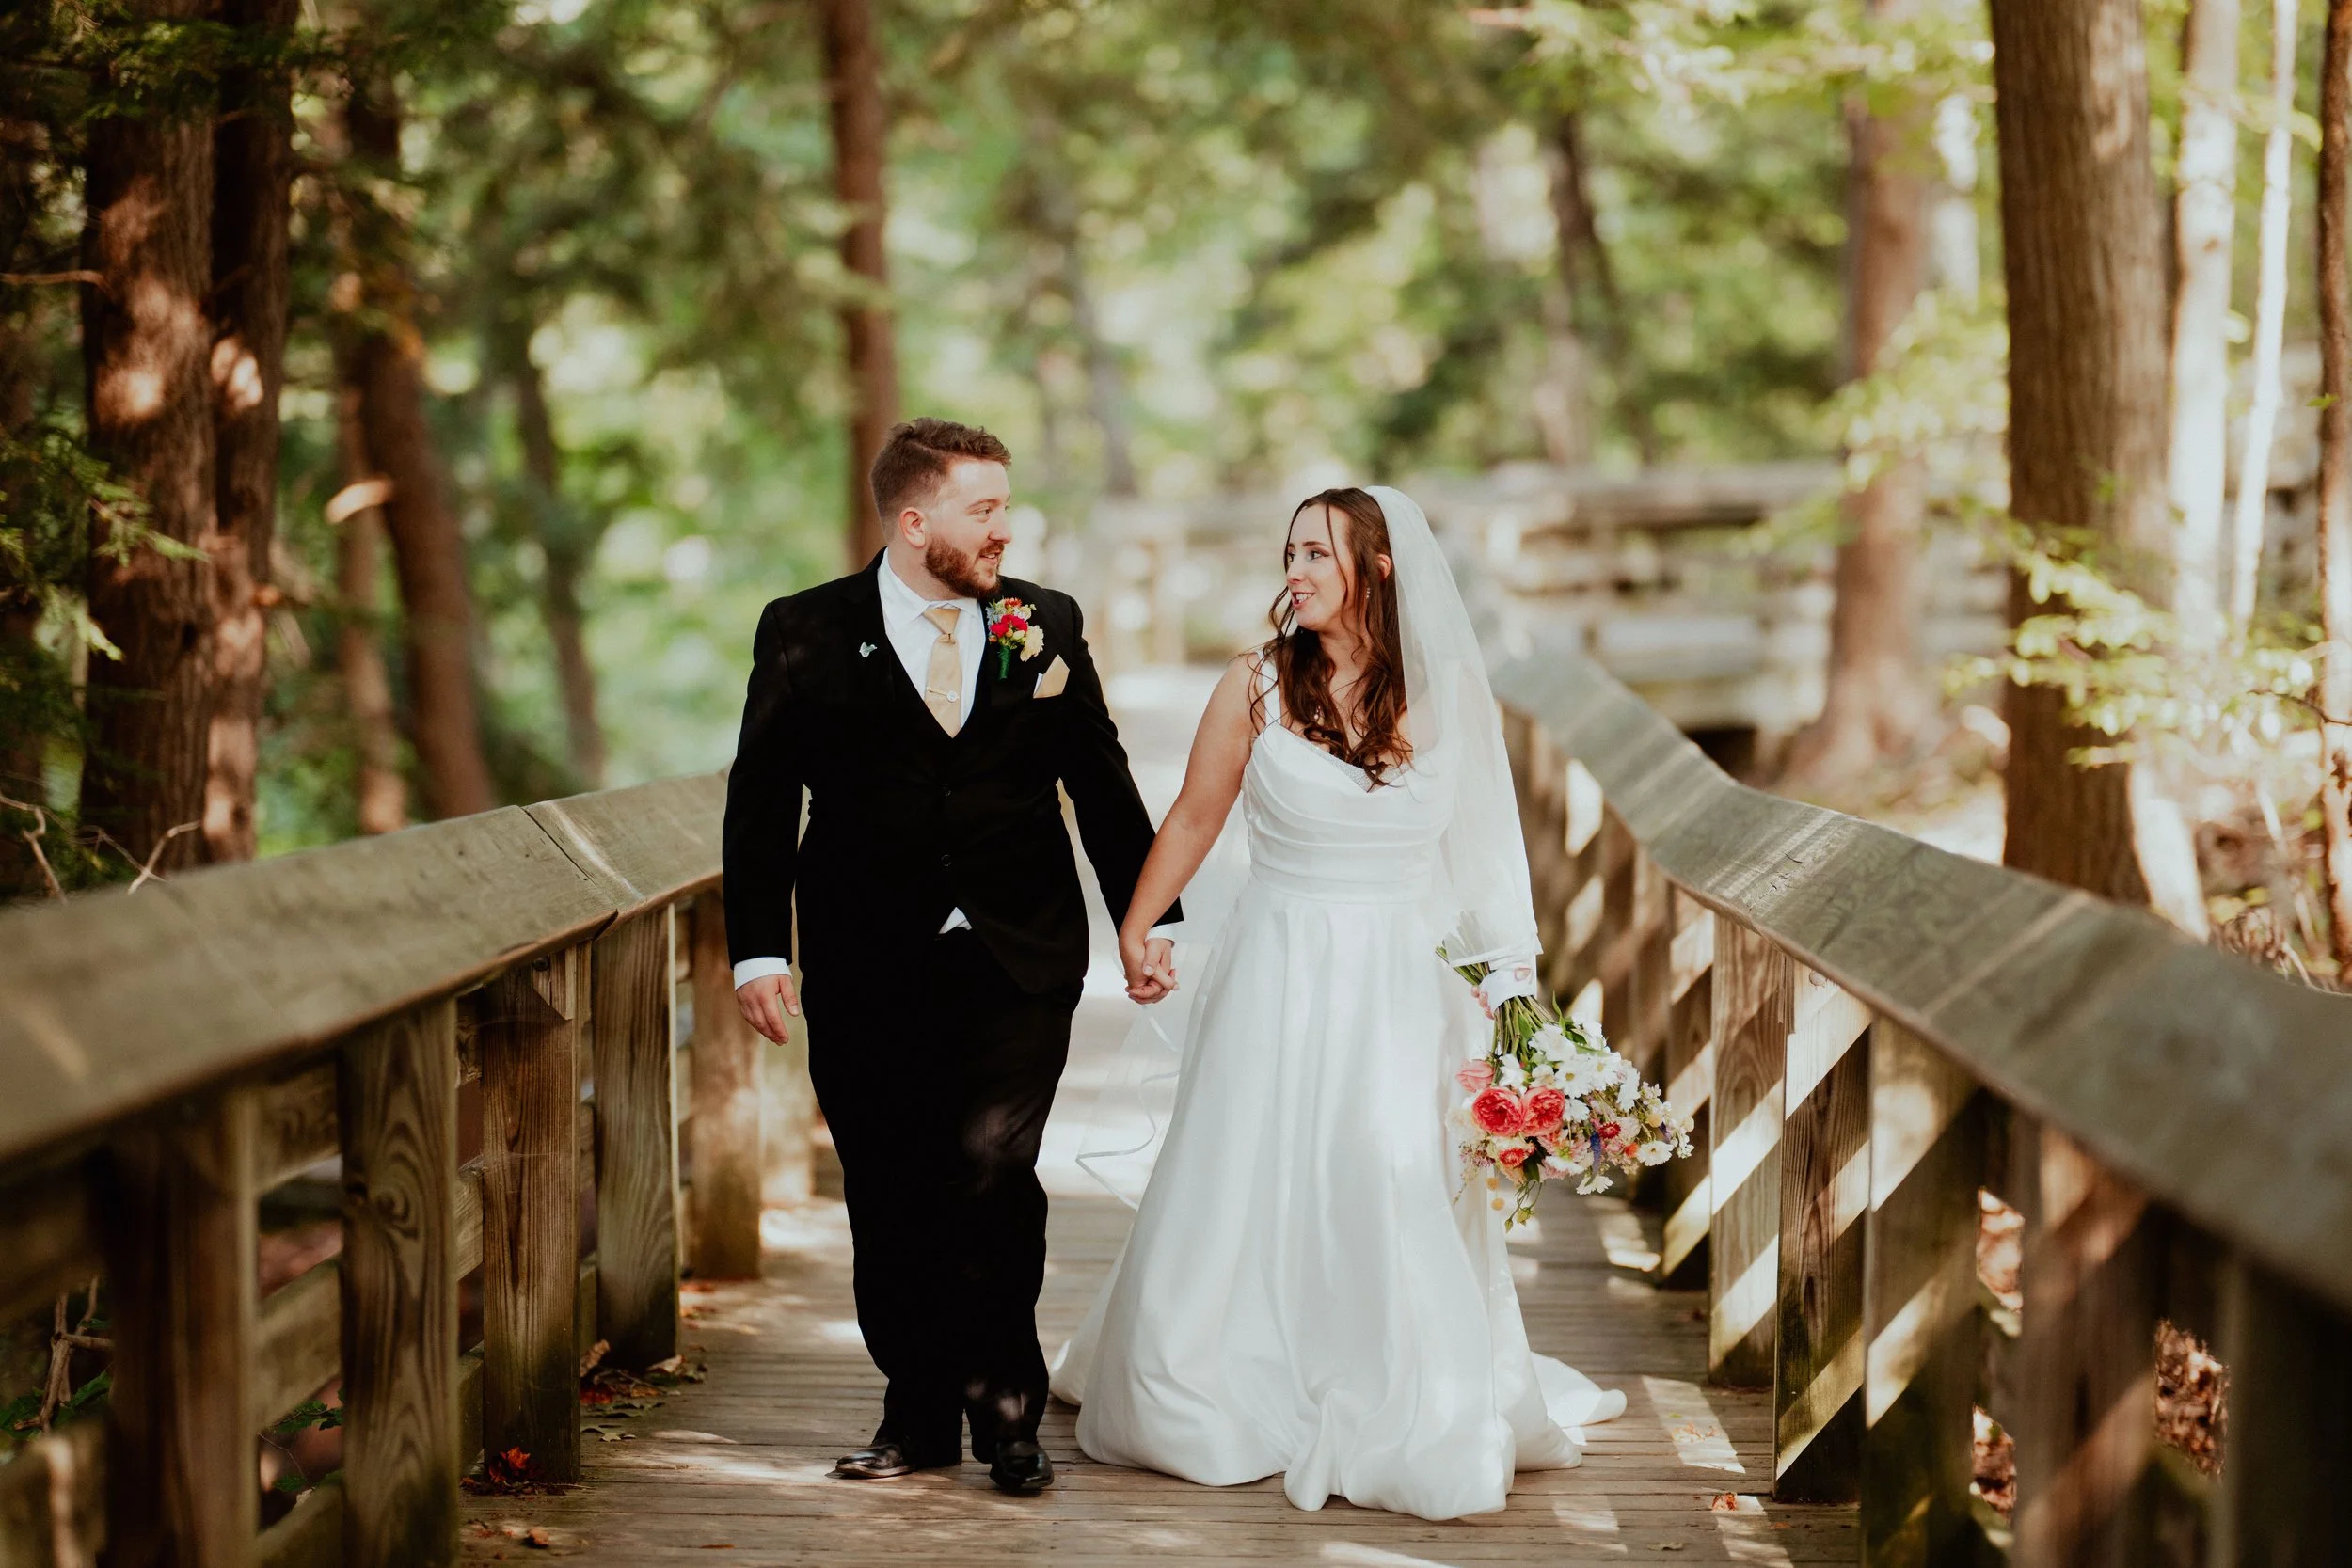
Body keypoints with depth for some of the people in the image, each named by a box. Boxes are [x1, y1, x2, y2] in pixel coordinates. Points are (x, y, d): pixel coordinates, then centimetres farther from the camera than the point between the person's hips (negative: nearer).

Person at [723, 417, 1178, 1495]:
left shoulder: (1046, 625, 6)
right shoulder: (806, 635, 0)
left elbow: (1102, 783, 12)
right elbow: (759, 806, 1)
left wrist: (1148, 919, 10)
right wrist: (757, 951, -6)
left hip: (1017, 966, 0)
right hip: (868, 974, 0)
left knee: (993, 1169, -13)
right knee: (890, 1201, 6)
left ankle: (1004, 1405, 6)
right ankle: (918, 1413, 21)